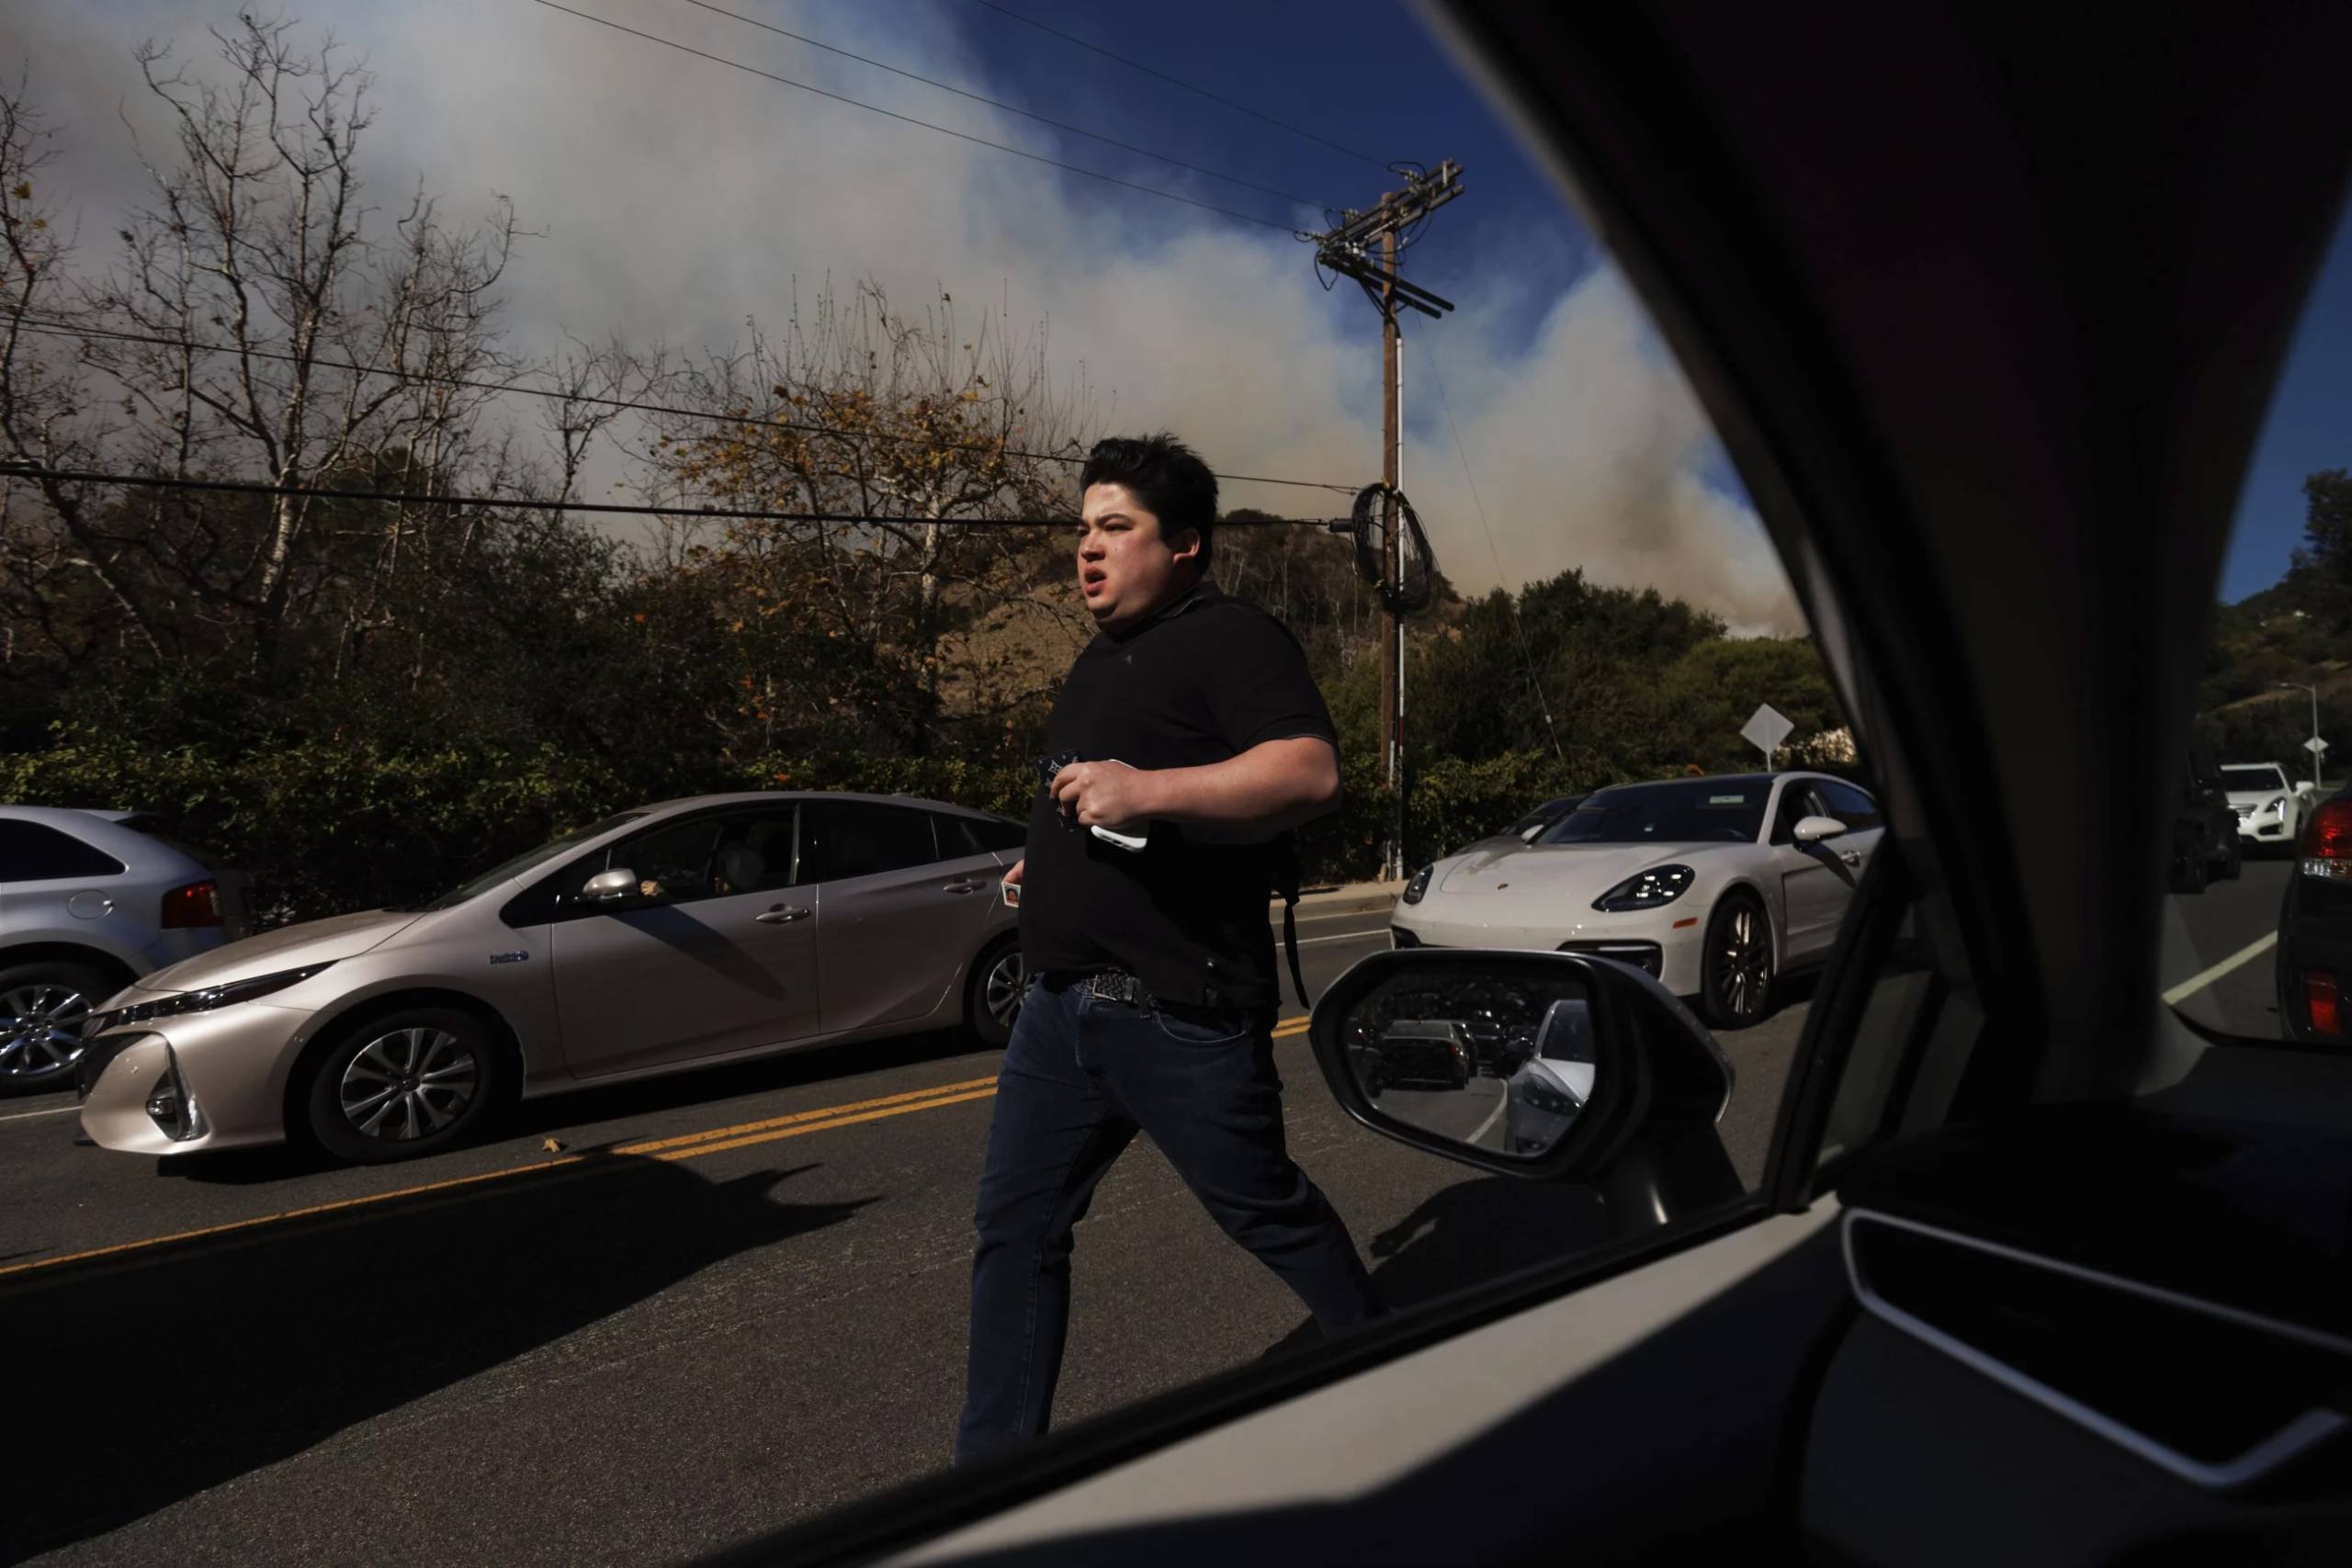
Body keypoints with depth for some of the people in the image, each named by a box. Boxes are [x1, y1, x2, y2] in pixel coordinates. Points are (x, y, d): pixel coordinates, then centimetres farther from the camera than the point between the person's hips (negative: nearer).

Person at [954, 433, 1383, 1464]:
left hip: (1177, 1014, -8)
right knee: (1014, 1227, 9)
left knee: (1266, 1212, 9)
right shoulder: (1103, 659, 19)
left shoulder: (1232, 639, -10)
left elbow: (1311, 774, -26)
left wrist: (1147, 790, -34)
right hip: (1061, 1003, 8)